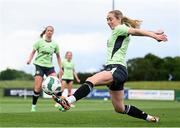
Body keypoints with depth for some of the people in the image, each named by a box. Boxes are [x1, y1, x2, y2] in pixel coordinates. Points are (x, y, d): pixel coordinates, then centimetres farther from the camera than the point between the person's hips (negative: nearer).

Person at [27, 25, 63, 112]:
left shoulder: (54, 44, 6)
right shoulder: (40, 42, 0)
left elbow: (58, 56, 15)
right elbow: (33, 52, 5)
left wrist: (60, 68, 12)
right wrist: (29, 60, -14)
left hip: (49, 66, 2)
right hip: (39, 65, -2)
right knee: (38, 87, -10)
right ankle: (33, 106, 4)